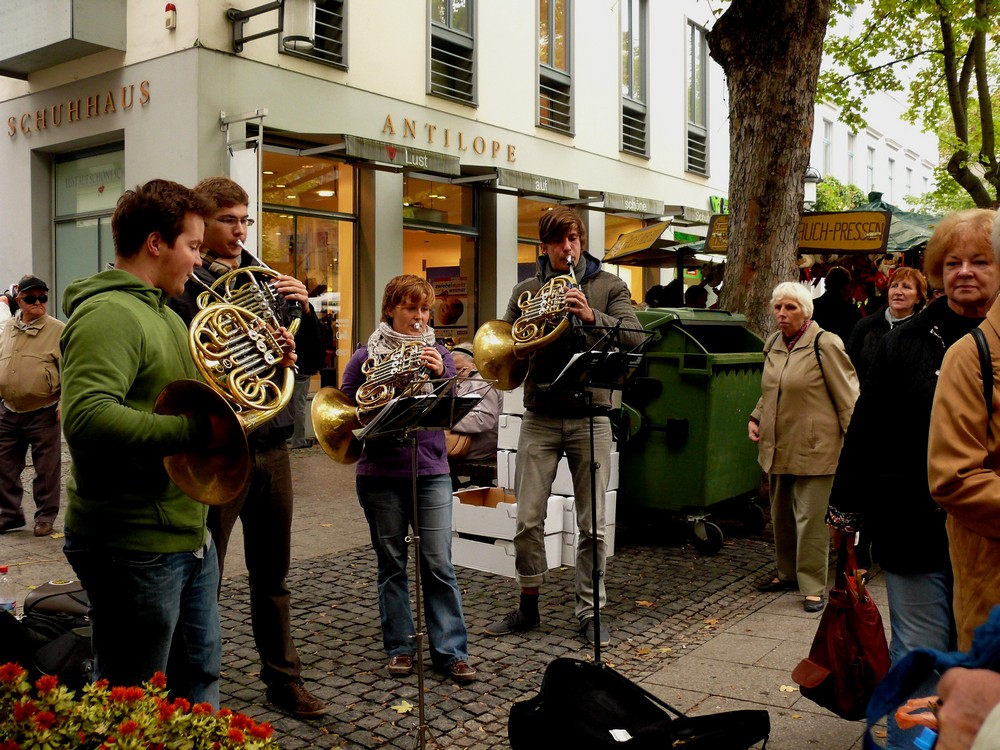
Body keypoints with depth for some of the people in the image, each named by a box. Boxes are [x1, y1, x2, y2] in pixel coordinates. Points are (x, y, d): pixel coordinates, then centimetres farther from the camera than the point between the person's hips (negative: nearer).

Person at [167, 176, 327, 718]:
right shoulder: (182, 288, -6)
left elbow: (309, 356, 12)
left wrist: (304, 308, -6)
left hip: (271, 446, 5)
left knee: (272, 575, 16)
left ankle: (284, 679, 29)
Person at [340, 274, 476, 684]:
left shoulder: (437, 353, 7)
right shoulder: (366, 356, 1)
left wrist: (441, 373, -16)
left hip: (430, 470, 1)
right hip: (381, 475, -1)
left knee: (439, 564, -1)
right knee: (391, 563, 9)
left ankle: (452, 651, 9)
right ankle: (400, 646, 22)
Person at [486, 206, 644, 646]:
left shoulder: (608, 286, 5)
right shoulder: (526, 290, 10)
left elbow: (635, 336, -8)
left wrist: (592, 317, -23)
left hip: (590, 417, -1)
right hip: (539, 418, 2)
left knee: (593, 524, 3)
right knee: (528, 521, 3)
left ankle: (590, 610, 18)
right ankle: (528, 606, 22)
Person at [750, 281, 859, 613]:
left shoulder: (825, 344, -10)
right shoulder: (773, 344, 11)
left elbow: (847, 396, -9)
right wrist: (756, 418, 10)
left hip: (813, 448, -7)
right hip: (777, 446, 7)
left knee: (810, 517, -4)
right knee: (781, 515, 15)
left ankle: (813, 586, 7)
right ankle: (788, 573, 31)